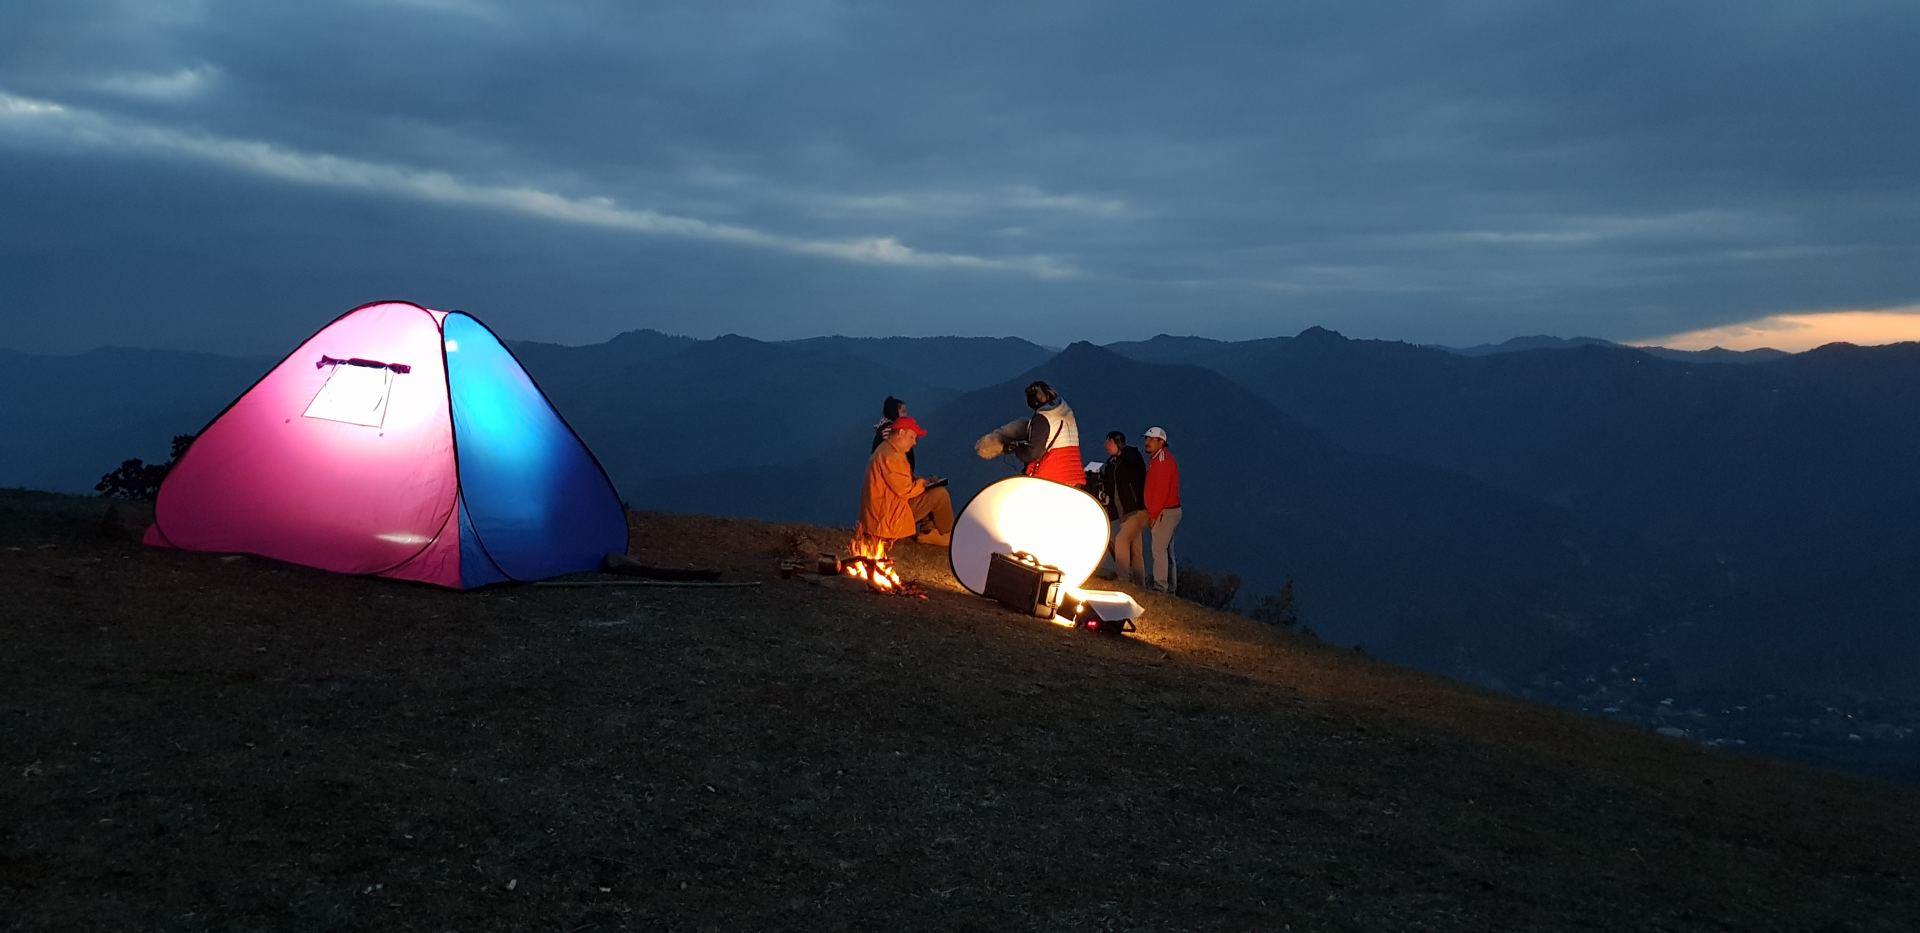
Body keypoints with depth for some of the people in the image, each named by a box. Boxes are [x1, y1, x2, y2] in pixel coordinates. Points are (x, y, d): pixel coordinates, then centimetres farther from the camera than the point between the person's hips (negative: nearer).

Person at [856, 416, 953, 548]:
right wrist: (921, 484, -4)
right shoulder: (890, 457, -22)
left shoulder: (885, 450, 13)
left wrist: (920, 481, 6)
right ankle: (947, 535, 7)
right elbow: (905, 491, -23)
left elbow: (902, 482, 21)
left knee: (936, 489, 19)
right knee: (940, 494, -11)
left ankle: (928, 531, 11)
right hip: (889, 515, -11)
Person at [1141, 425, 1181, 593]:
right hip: (1166, 512, 10)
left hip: (1165, 512, -10)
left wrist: (1153, 514, -16)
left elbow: (1162, 491, -21)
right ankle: (1170, 586, 22)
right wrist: (1152, 514, 14)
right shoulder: (1156, 459, 16)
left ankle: (1160, 586, -4)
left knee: (1159, 550, -7)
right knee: (1166, 550, 15)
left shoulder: (1163, 459, -16)